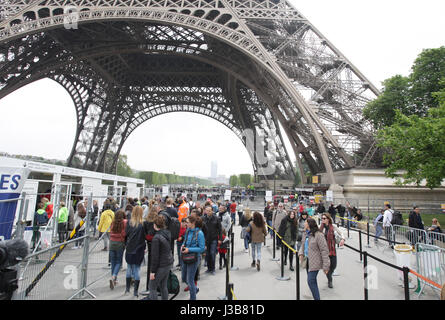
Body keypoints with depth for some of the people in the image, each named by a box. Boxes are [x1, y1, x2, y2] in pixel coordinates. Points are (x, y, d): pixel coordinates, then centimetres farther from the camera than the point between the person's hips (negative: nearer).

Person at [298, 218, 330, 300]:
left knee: (311, 281, -11)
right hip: (308, 261, 8)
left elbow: (324, 250, -17)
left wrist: (325, 266, -16)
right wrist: (301, 253, -2)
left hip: (315, 262, -8)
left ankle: (317, 298, 3)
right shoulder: (305, 234, 6)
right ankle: (316, 297, 36)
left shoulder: (318, 235, -19)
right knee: (312, 281, 19)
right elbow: (303, 245, 19)